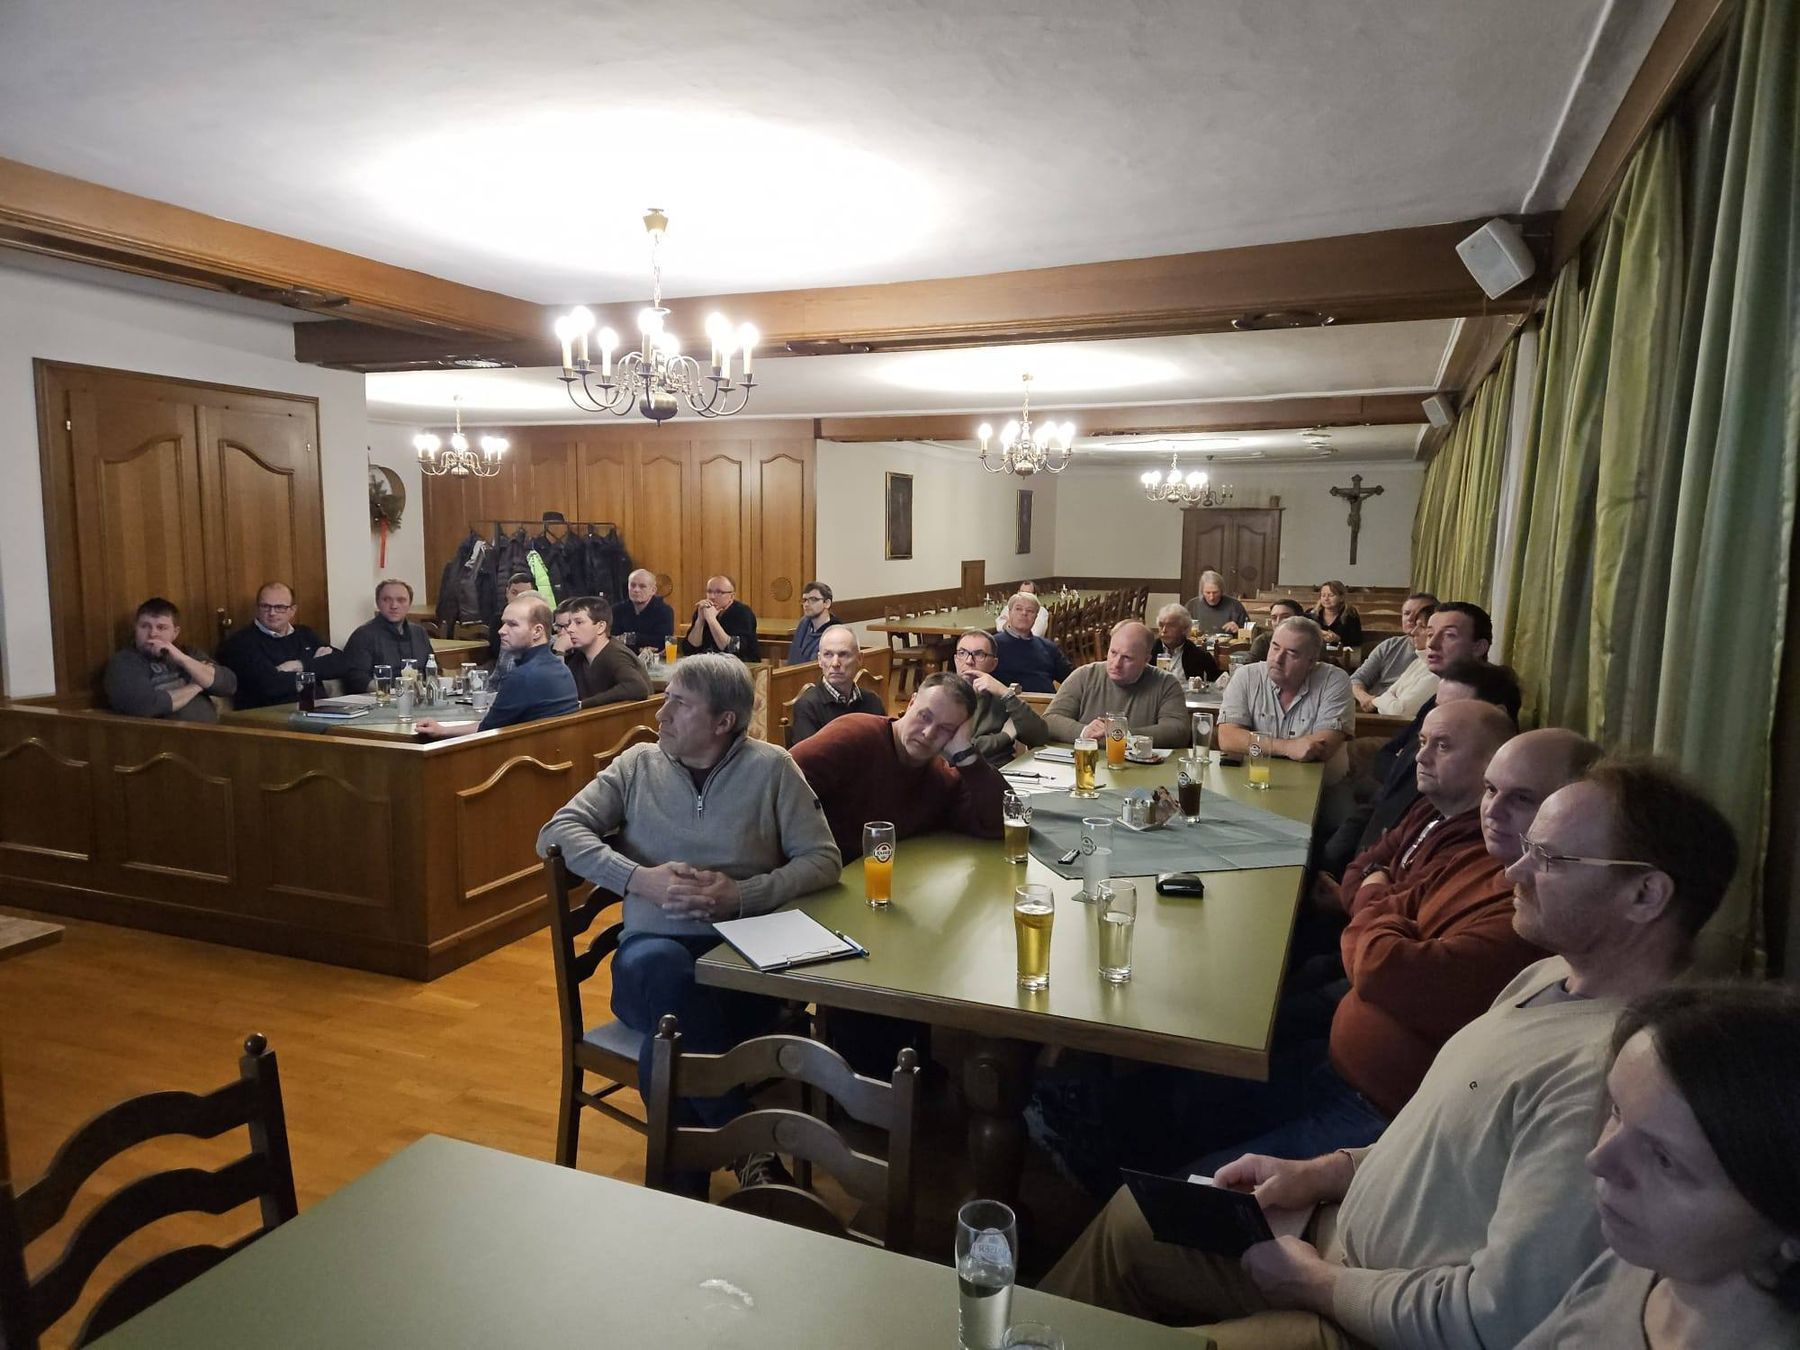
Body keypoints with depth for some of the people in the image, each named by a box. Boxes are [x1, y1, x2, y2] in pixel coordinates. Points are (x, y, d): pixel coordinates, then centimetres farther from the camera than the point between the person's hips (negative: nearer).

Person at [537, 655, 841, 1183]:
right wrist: (640, 879, -11)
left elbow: (824, 859, 2)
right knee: (659, 963, -37)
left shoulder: (770, 767, 5)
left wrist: (741, 894, -13)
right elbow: (556, 832, 3)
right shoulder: (638, 764, 11)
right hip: (652, 948, 2)